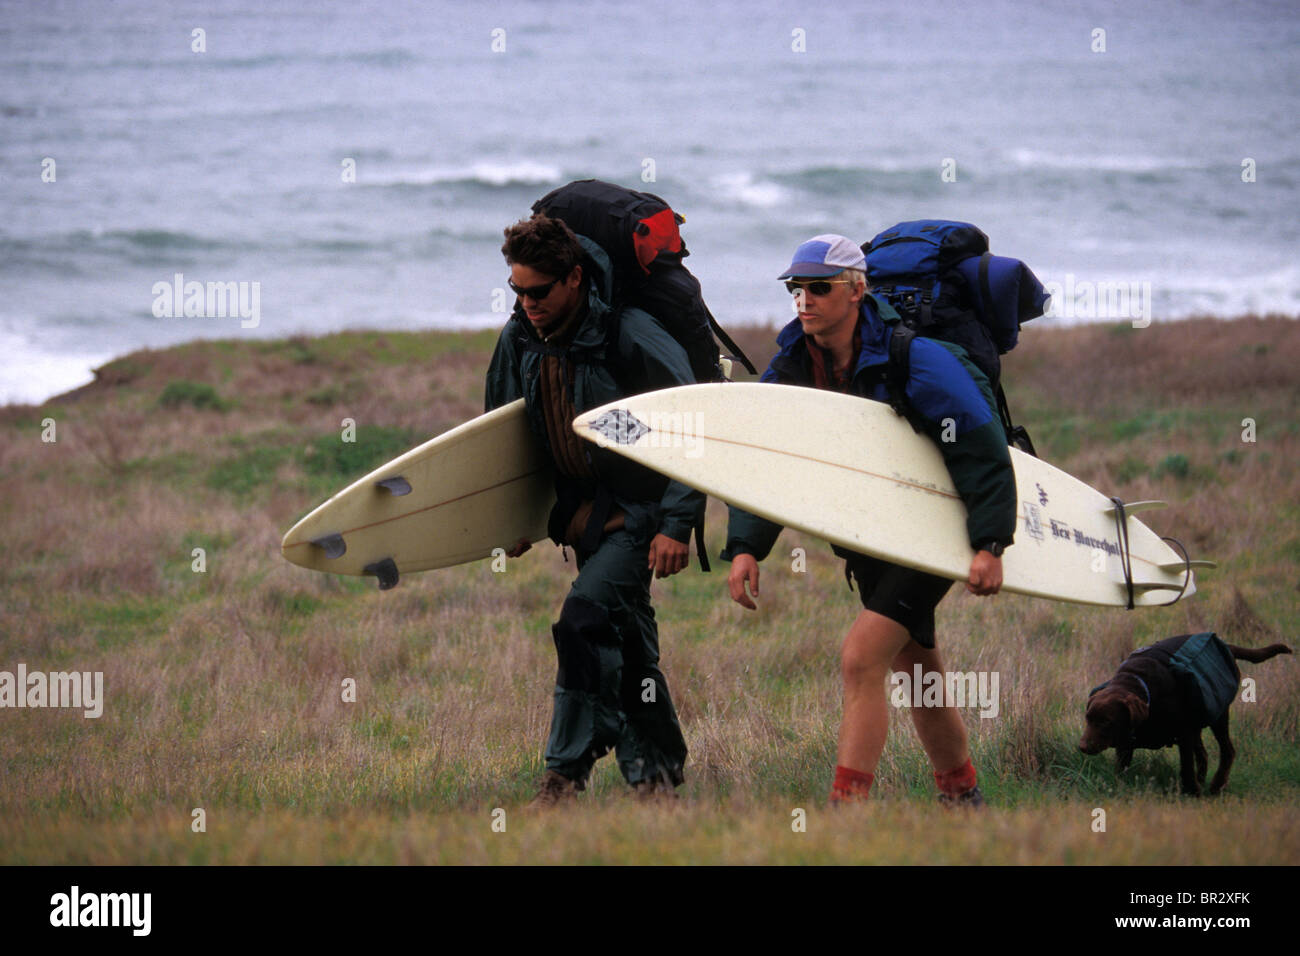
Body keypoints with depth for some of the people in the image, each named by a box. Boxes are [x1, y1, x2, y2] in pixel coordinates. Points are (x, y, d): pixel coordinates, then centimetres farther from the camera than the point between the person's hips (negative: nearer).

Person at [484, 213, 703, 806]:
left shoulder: (630, 337, -21)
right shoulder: (518, 339, -1)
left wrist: (677, 524, -19)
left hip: (640, 511, -7)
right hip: (584, 512, 7)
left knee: (584, 620, -21)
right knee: (624, 643, 12)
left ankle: (568, 770, -14)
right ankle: (657, 770, 23)